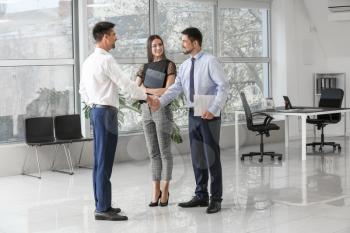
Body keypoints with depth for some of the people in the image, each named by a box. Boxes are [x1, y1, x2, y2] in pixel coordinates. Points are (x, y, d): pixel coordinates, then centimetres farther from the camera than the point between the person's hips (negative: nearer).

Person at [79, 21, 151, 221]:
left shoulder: (89, 61, 14)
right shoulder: (106, 60, -15)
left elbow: (83, 90, 21)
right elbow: (125, 84, -17)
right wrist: (145, 96, -5)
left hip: (96, 110, 10)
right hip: (107, 112, -10)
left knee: (100, 161, 13)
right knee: (105, 162, -7)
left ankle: (101, 204, 19)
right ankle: (103, 209, -5)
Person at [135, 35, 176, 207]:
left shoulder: (169, 65, -1)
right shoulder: (145, 67, 13)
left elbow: (168, 90, -11)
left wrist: (146, 90, -7)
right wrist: (156, 92, -10)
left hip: (162, 110, -5)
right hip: (146, 111, 5)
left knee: (164, 151, 0)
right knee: (153, 152, 7)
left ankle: (165, 191, 7)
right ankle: (156, 191, 12)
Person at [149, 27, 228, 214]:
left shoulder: (210, 61, -9)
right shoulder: (185, 66, 11)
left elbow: (223, 86, -15)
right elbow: (176, 88, 1)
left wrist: (213, 110, -21)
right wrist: (160, 101, -15)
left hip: (209, 115, -7)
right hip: (193, 114, 7)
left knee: (212, 157, -2)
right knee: (197, 157, 11)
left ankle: (216, 199, 6)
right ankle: (201, 196, 22)